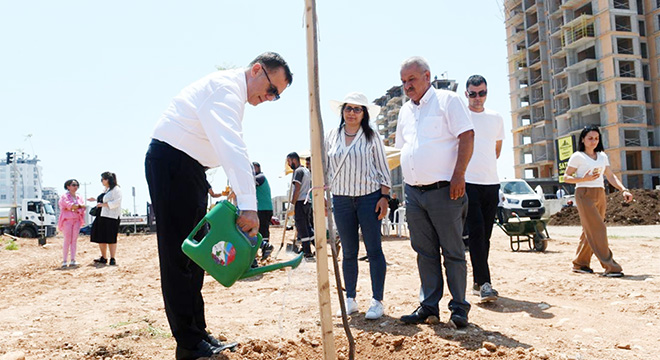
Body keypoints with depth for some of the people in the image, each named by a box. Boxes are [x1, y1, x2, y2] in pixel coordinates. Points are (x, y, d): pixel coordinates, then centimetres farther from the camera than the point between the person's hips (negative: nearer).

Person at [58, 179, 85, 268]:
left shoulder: (79, 197, 16)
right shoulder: (64, 197, 1)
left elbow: (82, 209, 6)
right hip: (67, 220, -4)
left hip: (77, 220, 5)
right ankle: (64, 261, -3)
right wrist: (80, 206, -5)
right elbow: (70, 206, -15)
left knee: (74, 240, 1)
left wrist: (75, 208, -12)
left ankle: (73, 260, 1)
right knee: (67, 240, -7)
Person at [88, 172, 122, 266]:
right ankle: (103, 258, 19)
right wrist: (96, 200, 20)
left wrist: (103, 204, -18)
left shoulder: (116, 189, -8)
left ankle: (112, 259, 2)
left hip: (111, 217, -9)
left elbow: (116, 202, -18)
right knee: (100, 238, 9)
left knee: (111, 239, -5)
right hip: (102, 216, 9)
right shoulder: (106, 190, 20)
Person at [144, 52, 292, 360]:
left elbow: (231, 148, 20)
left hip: (189, 168, 11)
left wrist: (237, 191, 9)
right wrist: (248, 205, -38)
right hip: (170, 161, -11)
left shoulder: (235, 95, 17)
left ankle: (198, 333, 21)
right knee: (179, 254, -7)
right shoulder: (226, 86, -17)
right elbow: (232, 147, -31)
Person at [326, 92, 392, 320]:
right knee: (348, 252, 8)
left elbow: (382, 168, 2)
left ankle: (377, 301, 7)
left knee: (374, 250, -1)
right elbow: (324, 168, 13)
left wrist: (384, 197, -6)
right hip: (341, 199, 3)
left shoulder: (371, 136, 3)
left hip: (369, 197, -2)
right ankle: (350, 300, 17)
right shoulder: (332, 137, 9)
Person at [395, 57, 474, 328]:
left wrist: (458, 175, -18)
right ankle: (429, 306, 18)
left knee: (453, 252, 1)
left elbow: (467, 136, -9)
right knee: (425, 252, 10)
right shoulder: (405, 111, 19)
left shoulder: (448, 100, -1)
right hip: (413, 192, 6)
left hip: (444, 191, -6)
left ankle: (459, 307, 13)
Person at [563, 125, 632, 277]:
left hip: (600, 195, 6)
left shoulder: (602, 156, 15)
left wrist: (623, 190, -1)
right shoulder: (577, 156, -2)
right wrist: (584, 179, -18)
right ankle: (610, 267, -12)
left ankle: (580, 264, 18)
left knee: (590, 231, 8)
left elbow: (611, 176, 13)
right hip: (584, 194, -6)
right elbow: (566, 177, -3)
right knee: (598, 230, -12)